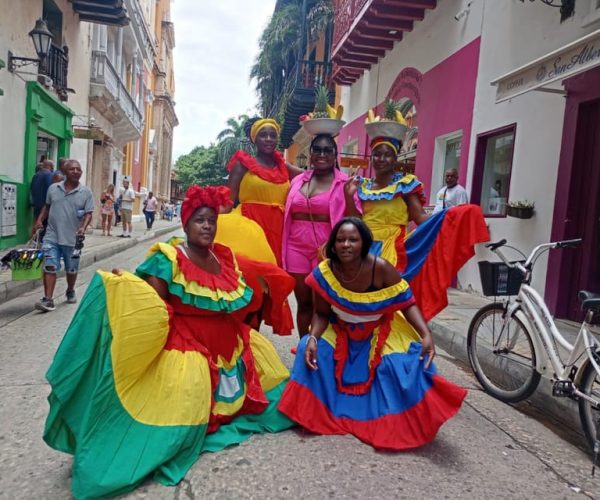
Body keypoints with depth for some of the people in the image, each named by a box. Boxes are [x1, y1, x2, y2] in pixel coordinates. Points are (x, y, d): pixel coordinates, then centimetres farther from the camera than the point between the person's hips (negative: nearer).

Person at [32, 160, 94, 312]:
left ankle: (70, 292, 38)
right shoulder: (53, 188, 5)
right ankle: (48, 299, -6)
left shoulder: (86, 192, -3)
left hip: (73, 238, -1)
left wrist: (83, 228, -23)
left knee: (71, 269, 14)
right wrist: (39, 220, 3)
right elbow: (47, 206, 17)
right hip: (52, 236, 1)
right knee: (49, 267, -7)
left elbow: (88, 214, -6)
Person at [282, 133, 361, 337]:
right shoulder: (297, 180, 10)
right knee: (303, 302, 12)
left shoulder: (344, 183, -2)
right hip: (297, 248, 4)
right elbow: (286, 216, 18)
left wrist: (349, 195, -21)